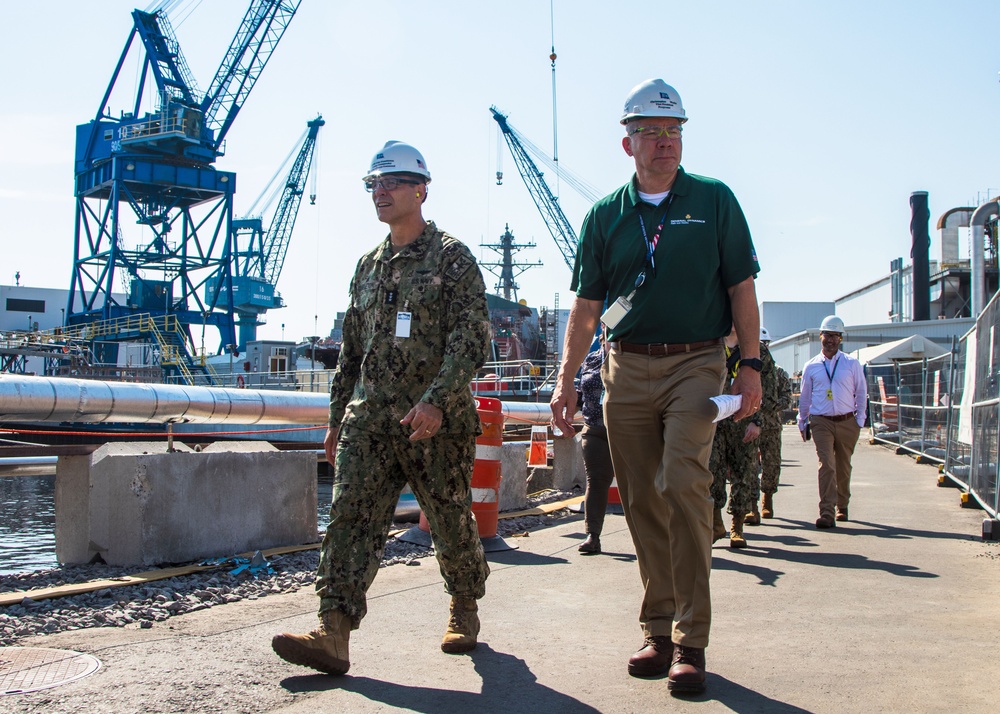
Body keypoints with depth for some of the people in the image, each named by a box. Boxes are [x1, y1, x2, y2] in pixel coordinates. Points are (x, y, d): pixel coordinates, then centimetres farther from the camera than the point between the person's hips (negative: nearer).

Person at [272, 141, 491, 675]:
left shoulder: (451, 258, -2)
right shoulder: (369, 265, 17)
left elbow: (471, 339, -12)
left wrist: (436, 400, -24)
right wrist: (338, 417, 19)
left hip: (437, 421, -5)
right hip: (369, 417, 5)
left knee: (451, 522, 8)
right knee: (351, 517, -9)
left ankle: (465, 612, 30)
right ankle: (333, 634, -13)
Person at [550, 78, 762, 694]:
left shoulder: (714, 200, 6)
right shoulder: (606, 216, 11)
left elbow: (741, 288, 5)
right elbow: (586, 306, 12)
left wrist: (751, 365, -3)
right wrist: (566, 380, 5)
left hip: (695, 364, -2)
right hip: (626, 370, 3)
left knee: (684, 487, -15)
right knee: (642, 502, 4)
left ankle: (690, 641, -8)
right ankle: (658, 630, 15)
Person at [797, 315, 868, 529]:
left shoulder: (852, 364, 5)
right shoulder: (811, 366, 7)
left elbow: (861, 392, 10)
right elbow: (804, 397, 15)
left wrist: (859, 419, 4)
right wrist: (802, 423, 17)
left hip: (847, 422, 1)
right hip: (821, 422, -1)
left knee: (843, 466, 11)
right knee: (826, 464, -14)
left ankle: (842, 506, 31)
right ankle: (827, 513, -20)